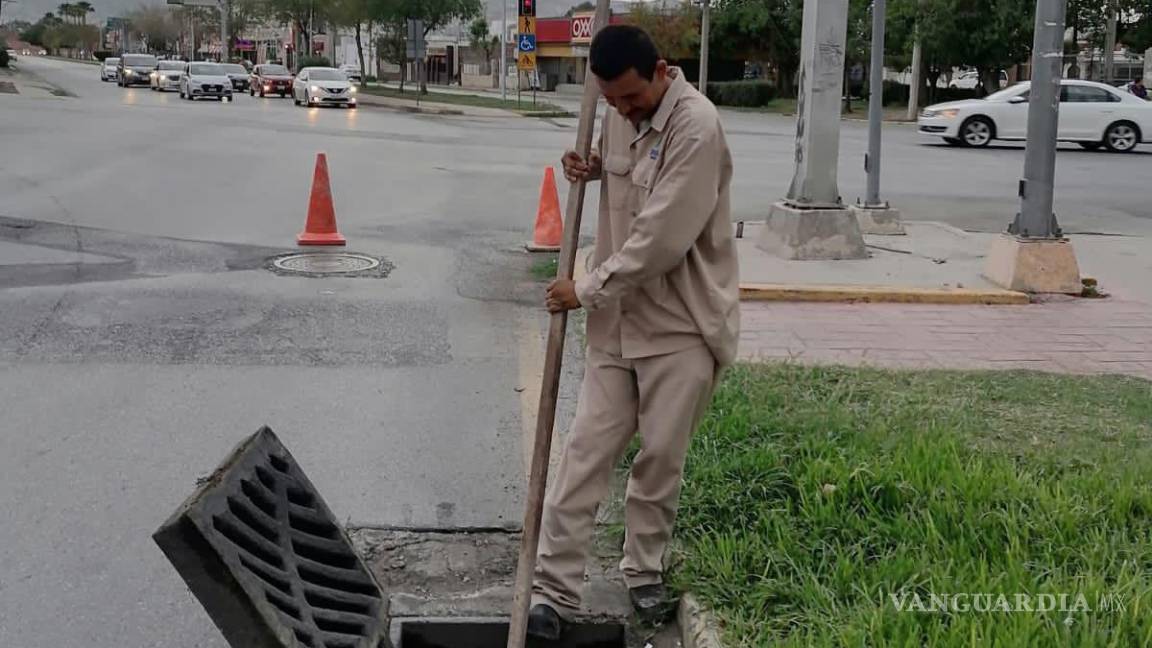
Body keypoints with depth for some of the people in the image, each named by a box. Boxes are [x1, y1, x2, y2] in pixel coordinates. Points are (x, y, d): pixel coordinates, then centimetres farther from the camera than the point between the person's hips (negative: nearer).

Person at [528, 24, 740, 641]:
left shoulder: (697, 128, -20)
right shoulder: (620, 116, 4)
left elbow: (660, 241, -24)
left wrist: (586, 290, -15)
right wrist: (593, 168, 2)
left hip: (680, 324, -6)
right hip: (617, 316, 6)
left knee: (661, 455, 6)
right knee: (587, 449, 3)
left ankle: (643, 572, 28)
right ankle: (554, 587, 8)